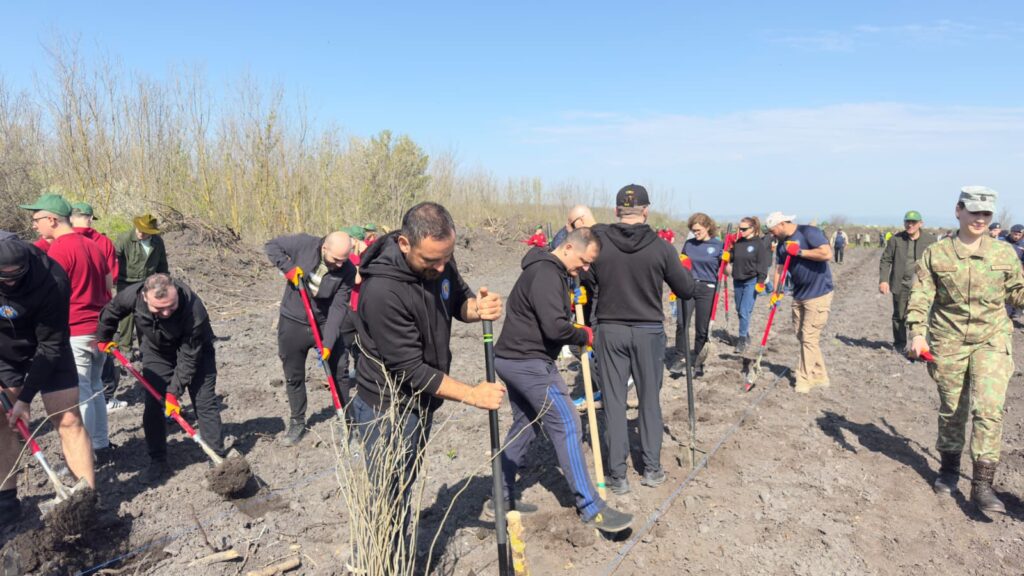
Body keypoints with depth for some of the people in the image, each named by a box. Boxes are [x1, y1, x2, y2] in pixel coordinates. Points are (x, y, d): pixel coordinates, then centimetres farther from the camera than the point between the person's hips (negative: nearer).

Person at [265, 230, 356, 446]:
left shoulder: (347, 271, -17)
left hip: (326, 324, 0)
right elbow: (271, 246, -3)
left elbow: (338, 307, -20)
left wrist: (328, 343, -26)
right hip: (293, 323, 0)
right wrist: (288, 267, -21)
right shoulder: (303, 244, -18)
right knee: (294, 377, 11)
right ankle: (297, 422, 29)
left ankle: (348, 420, 22)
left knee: (340, 374, 4)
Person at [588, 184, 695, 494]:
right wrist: (685, 269, 19)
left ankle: (617, 475, 11)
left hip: (609, 330, 0)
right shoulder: (660, 247, -8)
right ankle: (652, 469, 23)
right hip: (649, 331, 0)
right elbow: (687, 291, 0)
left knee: (613, 401, 7)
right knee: (650, 400, 14)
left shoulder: (598, 240, -8)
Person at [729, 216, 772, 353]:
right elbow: (731, 258, 16)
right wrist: (726, 256, -5)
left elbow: (763, 265, -9)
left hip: (751, 281, -6)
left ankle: (742, 340, -2)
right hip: (738, 280, 6)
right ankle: (746, 335, 31)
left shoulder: (759, 244, -7)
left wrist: (761, 282, -14)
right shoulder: (737, 243, 7)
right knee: (739, 310, 14)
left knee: (745, 311, -11)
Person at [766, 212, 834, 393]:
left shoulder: (808, 232, -15)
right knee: (802, 336, 12)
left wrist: (799, 252, -21)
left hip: (818, 294, -8)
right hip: (799, 295, 9)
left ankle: (804, 380, 5)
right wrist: (776, 293, -3)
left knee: (809, 338, -5)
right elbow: (779, 269, 8)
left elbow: (827, 253, -26)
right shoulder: (782, 244, 10)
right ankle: (819, 376, 24)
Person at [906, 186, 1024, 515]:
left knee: (988, 409, -11)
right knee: (951, 409, 12)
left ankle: (982, 484, -3)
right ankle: (949, 467, 33)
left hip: (991, 340, 0)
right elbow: (921, 297, -5)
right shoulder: (935, 254, -2)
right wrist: (917, 333, -15)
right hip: (948, 341, 0)